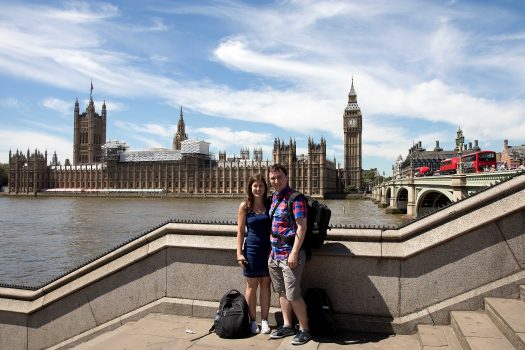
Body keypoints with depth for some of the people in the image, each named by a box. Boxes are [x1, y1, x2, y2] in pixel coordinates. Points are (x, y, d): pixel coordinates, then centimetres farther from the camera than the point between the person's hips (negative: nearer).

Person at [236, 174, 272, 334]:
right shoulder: (245, 206, -3)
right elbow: (240, 232, -1)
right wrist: (239, 252, -6)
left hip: (268, 250, 2)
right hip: (252, 249, -2)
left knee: (265, 284, 9)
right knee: (252, 285, 8)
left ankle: (264, 320, 21)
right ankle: (252, 321, 20)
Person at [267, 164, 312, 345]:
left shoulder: (295, 198, -13)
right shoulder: (274, 197, 12)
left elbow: (301, 226, -18)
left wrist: (294, 253, -21)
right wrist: (273, 249, 17)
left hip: (290, 254, -8)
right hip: (275, 253, 8)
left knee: (293, 295, -3)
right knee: (281, 292, 16)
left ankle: (304, 329, 13)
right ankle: (287, 326, 29)